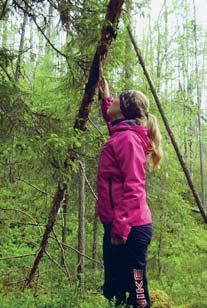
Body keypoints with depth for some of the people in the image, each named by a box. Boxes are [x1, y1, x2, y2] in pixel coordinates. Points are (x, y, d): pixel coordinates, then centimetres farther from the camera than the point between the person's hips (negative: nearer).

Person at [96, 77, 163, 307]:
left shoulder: (127, 138, -14)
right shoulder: (122, 134, 13)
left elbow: (133, 188, -20)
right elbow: (114, 123, 41)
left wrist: (121, 227, -23)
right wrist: (104, 98, 37)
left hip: (129, 229, -10)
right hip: (122, 226, 10)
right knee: (114, 288, 18)